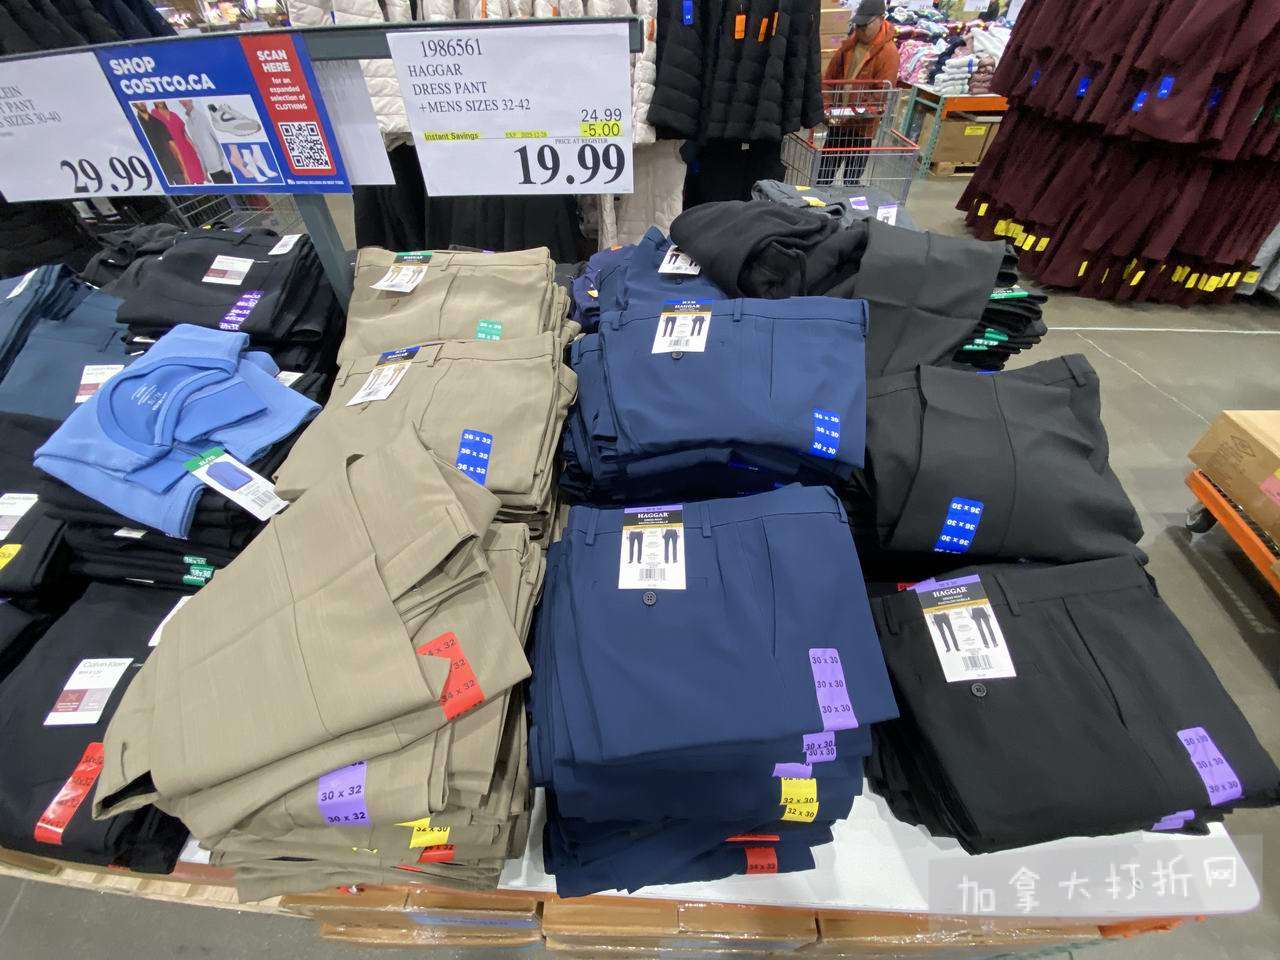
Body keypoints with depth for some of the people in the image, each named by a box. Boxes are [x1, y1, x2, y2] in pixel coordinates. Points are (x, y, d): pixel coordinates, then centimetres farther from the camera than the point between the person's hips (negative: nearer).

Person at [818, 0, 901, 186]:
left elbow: (881, 95, -17)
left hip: (863, 127, -6)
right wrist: (828, 107, -5)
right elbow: (829, 77, 10)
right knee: (824, 171, 14)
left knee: (852, 178, 0)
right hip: (838, 123, 6)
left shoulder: (888, 52, -12)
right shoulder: (849, 44, 6)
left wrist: (855, 114, -25)